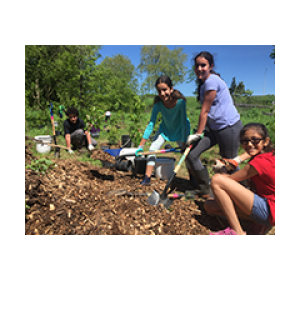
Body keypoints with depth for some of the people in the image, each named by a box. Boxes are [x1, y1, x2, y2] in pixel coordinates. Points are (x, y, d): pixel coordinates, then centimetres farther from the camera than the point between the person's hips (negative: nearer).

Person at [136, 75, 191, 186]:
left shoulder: (180, 101, -33)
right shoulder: (158, 103, -26)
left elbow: (184, 123, -29)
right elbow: (151, 124, -24)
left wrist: (183, 144, -29)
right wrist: (141, 146, -26)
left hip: (181, 130, -2)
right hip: (165, 128, 2)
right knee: (152, 149, -10)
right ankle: (147, 178, -2)